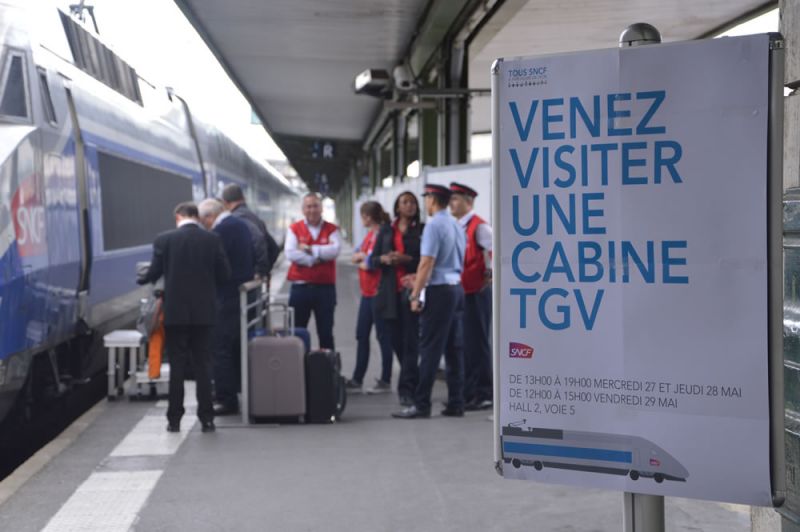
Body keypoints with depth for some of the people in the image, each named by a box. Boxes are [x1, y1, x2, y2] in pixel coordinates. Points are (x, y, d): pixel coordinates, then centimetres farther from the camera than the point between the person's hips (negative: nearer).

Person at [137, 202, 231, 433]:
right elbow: (224, 275, 0)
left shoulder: (164, 240, -6)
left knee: (176, 365, 6)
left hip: (175, 312, -1)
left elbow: (154, 273, -3)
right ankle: (206, 418, 7)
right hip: (204, 311, 1)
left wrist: (140, 279, 20)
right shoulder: (212, 240, -2)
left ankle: (174, 419, 8)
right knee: (203, 364, 7)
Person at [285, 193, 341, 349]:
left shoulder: (331, 229, 5)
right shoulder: (294, 229, 4)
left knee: (326, 332, 7)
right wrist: (318, 257, -11)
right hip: (300, 287, 0)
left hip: (325, 288, 0)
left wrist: (310, 249, -13)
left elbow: (334, 250, -13)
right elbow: (290, 254, -11)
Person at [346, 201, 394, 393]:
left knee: (383, 336, -1)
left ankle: (385, 381, 7)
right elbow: (356, 256, 11)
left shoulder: (384, 234, -15)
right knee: (361, 335, 13)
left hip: (379, 292, -9)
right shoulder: (370, 234, 13)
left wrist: (362, 262, -4)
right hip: (367, 292, 9)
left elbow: (374, 263, -21)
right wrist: (362, 256, -9)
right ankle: (357, 379, 21)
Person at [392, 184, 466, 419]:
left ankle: (421, 404, -5)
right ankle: (456, 403, 11)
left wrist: (415, 295, -13)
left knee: (430, 349, -7)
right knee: (454, 348, 9)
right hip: (457, 288, 8)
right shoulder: (457, 225, 14)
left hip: (439, 291, -8)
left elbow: (427, 263, -17)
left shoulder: (434, 225, -12)